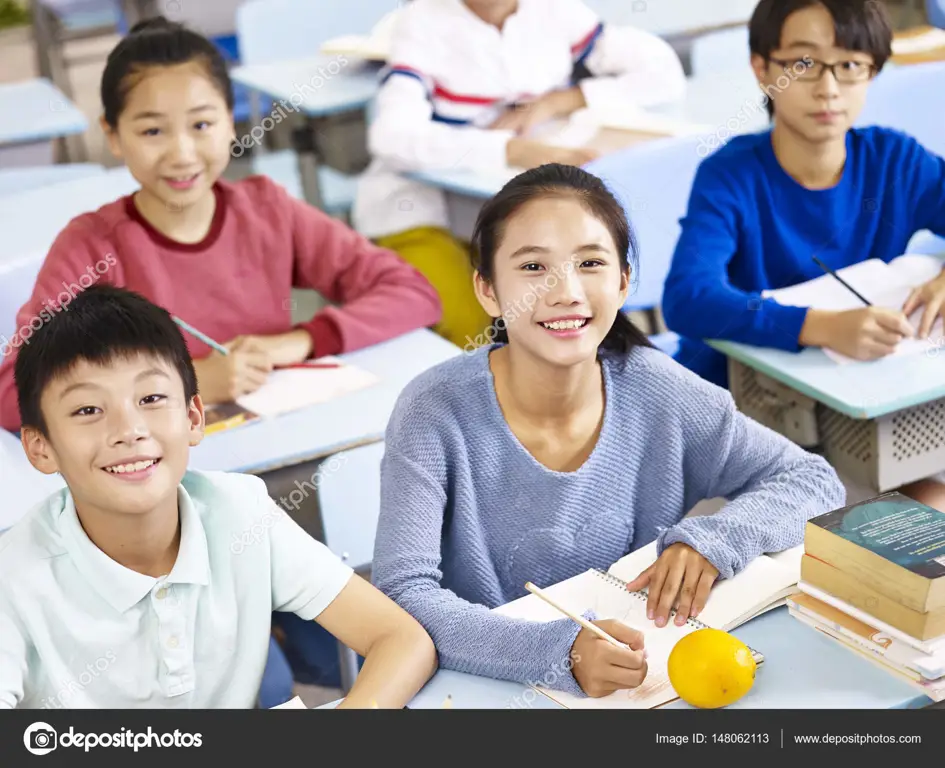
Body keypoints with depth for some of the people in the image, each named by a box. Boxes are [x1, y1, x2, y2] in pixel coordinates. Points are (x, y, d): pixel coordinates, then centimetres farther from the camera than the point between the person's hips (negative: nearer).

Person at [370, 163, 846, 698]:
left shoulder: (656, 392, -6)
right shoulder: (436, 414, -14)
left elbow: (816, 482, 2)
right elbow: (404, 597, -22)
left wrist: (714, 539, -16)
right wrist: (560, 651, -35)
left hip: (641, 681, 2)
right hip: (486, 696, -1)